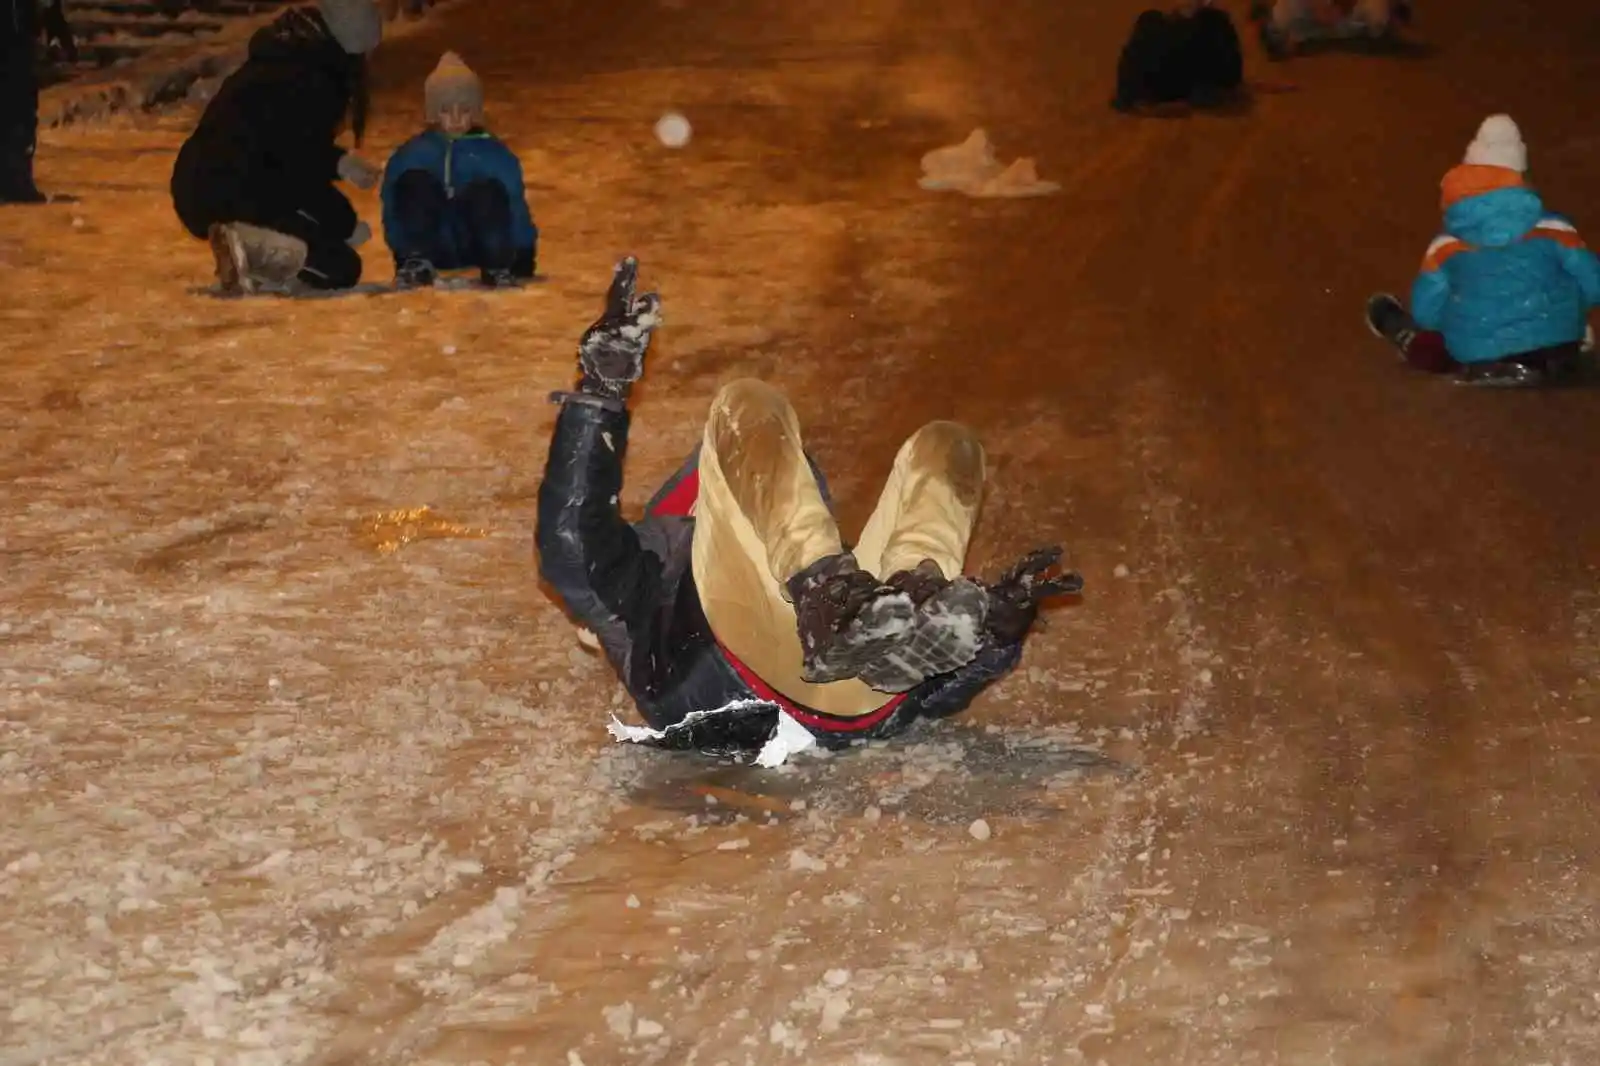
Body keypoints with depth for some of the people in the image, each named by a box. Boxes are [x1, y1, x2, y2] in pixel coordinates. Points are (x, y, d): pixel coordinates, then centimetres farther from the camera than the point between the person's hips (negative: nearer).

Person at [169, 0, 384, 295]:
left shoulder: (281, 61, 14)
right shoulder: (309, 81, -16)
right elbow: (303, 173, -14)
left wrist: (339, 162, 18)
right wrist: (347, 223, 1)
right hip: (231, 200, -10)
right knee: (341, 267, -3)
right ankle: (249, 247, -21)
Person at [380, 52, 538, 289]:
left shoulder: (494, 155, -1)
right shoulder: (410, 157, -1)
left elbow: (517, 211, -2)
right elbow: (393, 214, 2)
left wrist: (524, 261, -6)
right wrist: (403, 256, -5)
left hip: (477, 245, -1)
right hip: (433, 245, 1)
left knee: (489, 191, -29)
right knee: (413, 183, -24)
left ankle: (497, 267, -25)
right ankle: (417, 263, -26)